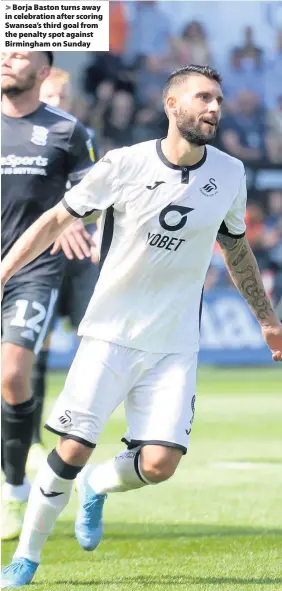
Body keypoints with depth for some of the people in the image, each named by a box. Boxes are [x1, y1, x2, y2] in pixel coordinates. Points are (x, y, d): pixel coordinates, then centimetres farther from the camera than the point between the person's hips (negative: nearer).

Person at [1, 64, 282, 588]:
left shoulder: (229, 173, 2)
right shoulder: (125, 165, -8)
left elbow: (236, 248, 19)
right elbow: (57, 220, 0)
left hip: (175, 346, 3)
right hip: (110, 334, -3)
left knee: (159, 464, -11)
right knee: (71, 452, -9)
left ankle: (97, 487, 23)